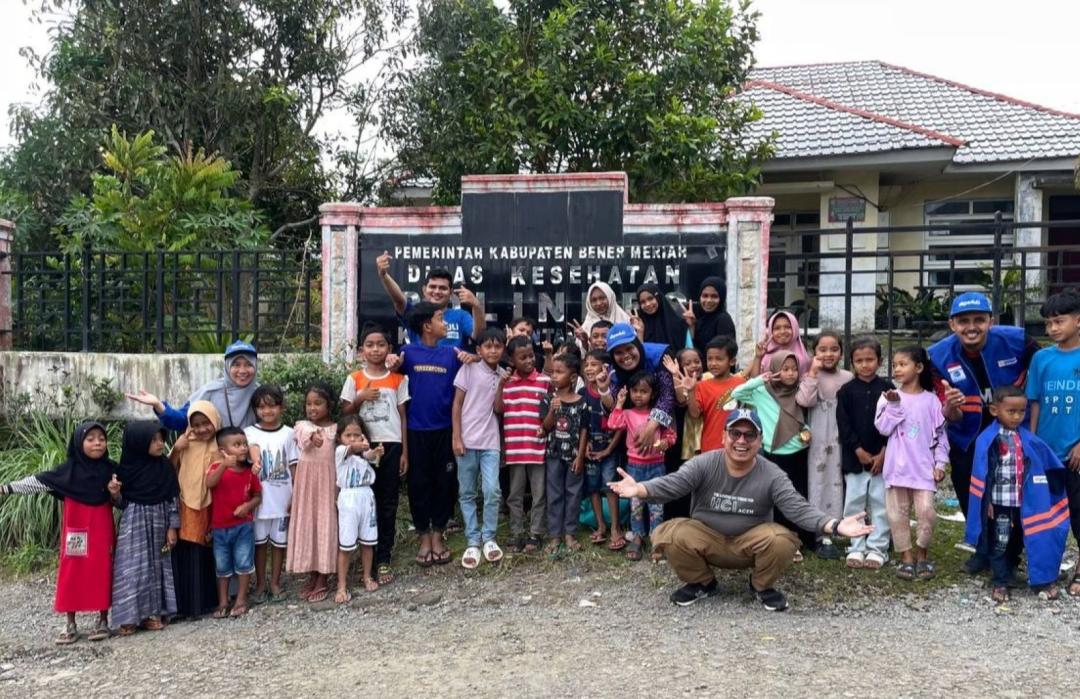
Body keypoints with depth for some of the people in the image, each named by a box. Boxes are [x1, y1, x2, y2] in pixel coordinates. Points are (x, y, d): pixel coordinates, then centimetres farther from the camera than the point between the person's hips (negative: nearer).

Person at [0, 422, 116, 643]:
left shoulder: (110, 469, 0)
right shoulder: (69, 469, -3)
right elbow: (38, 481, -2)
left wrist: (115, 493, -15)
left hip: (101, 528, 0)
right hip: (75, 528, 0)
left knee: (102, 571, 2)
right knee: (71, 572, 2)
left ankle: (103, 620, 14)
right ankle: (70, 625, 12)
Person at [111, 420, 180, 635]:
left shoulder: (165, 467, -2)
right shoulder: (127, 468, -8)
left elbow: (173, 498, 1)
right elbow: (121, 502, 0)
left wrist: (172, 527, -1)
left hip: (158, 522, 3)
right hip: (134, 522, -3)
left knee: (155, 566, 9)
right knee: (132, 568, -4)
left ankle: (152, 612, 17)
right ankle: (129, 616, 4)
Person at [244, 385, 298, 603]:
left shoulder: (288, 433, 2)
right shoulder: (250, 432, -1)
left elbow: (294, 466, 3)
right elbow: (252, 448, -22)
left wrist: (296, 495, -1)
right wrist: (255, 462, -44)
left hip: (282, 498, 1)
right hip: (259, 498, -1)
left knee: (279, 541, 10)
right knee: (260, 542, 9)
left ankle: (275, 583, 22)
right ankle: (260, 585, 20)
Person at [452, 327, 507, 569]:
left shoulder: (503, 375, 9)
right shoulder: (469, 369, -2)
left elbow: (499, 409, 3)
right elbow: (457, 404, -2)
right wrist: (456, 437, -7)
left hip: (490, 442, 2)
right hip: (467, 440, -2)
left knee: (492, 490, -10)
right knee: (467, 493, 4)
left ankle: (489, 538, 7)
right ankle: (473, 541, 14)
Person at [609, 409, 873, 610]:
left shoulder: (772, 475, -14)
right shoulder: (703, 465, -15)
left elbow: (798, 508, -21)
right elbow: (672, 484, -27)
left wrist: (834, 526, -39)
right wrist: (639, 489, -48)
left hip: (751, 542, 0)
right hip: (706, 537, 0)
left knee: (782, 541, -30)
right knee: (670, 535, -28)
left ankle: (762, 586, 4)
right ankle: (702, 583, 4)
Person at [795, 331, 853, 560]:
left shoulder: (848, 378, 4)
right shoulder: (811, 376, -1)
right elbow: (804, 400, -19)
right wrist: (814, 372, -17)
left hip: (842, 439, 2)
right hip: (818, 440, -2)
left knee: (838, 482, 6)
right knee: (819, 482, 0)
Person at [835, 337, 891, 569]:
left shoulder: (887, 388, 2)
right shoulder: (846, 391, 2)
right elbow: (844, 424, -3)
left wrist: (884, 453, -9)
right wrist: (859, 451, -10)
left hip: (882, 457, 0)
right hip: (854, 457, 1)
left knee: (880, 504, 4)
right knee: (854, 503, 5)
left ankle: (877, 549, 12)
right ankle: (856, 548, 14)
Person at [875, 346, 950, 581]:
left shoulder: (931, 400, 1)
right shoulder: (889, 397, 0)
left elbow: (940, 434, 4)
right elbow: (883, 428, -10)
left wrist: (940, 463, -1)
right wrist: (894, 405, -19)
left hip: (924, 468, -1)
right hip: (897, 467, 1)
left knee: (926, 511, -6)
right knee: (898, 514, 5)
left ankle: (922, 554, 16)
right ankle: (906, 557, 18)